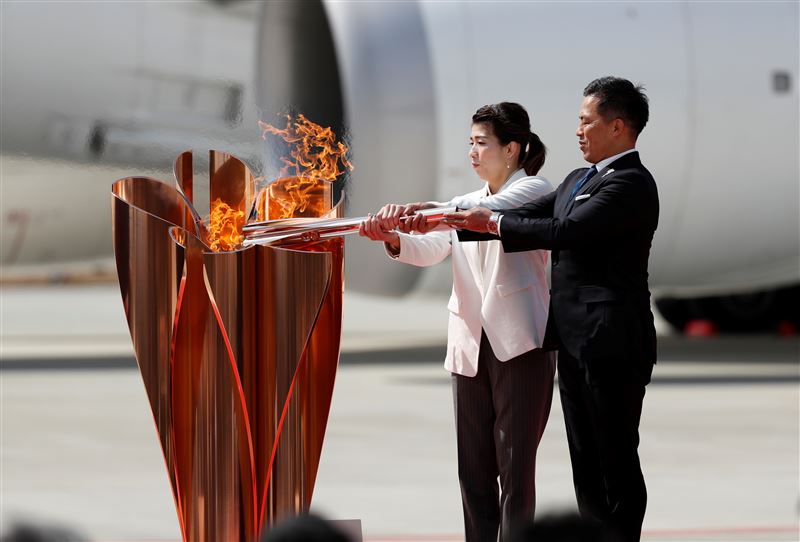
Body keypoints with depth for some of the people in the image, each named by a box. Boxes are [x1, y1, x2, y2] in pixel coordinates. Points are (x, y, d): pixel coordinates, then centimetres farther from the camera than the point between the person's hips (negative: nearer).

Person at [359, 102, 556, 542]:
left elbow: (493, 211, -23)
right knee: (473, 467, 6)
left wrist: (428, 210, -38)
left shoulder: (534, 191, -2)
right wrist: (394, 239, -20)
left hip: (519, 344, -7)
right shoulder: (468, 204, 19)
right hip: (470, 345, 7)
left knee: (515, 465, -6)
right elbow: (433, 249, 2)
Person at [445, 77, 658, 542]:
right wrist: (455, 221, 2)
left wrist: (493, 222, -12)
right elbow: (527, 217, 14)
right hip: (577, 342, 9)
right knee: (587, 461, 12)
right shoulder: (579, 181, 17)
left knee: (617, 460, -4)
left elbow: (565, 232, -22)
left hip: (611, 345, -9)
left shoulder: (632, 184, -14)